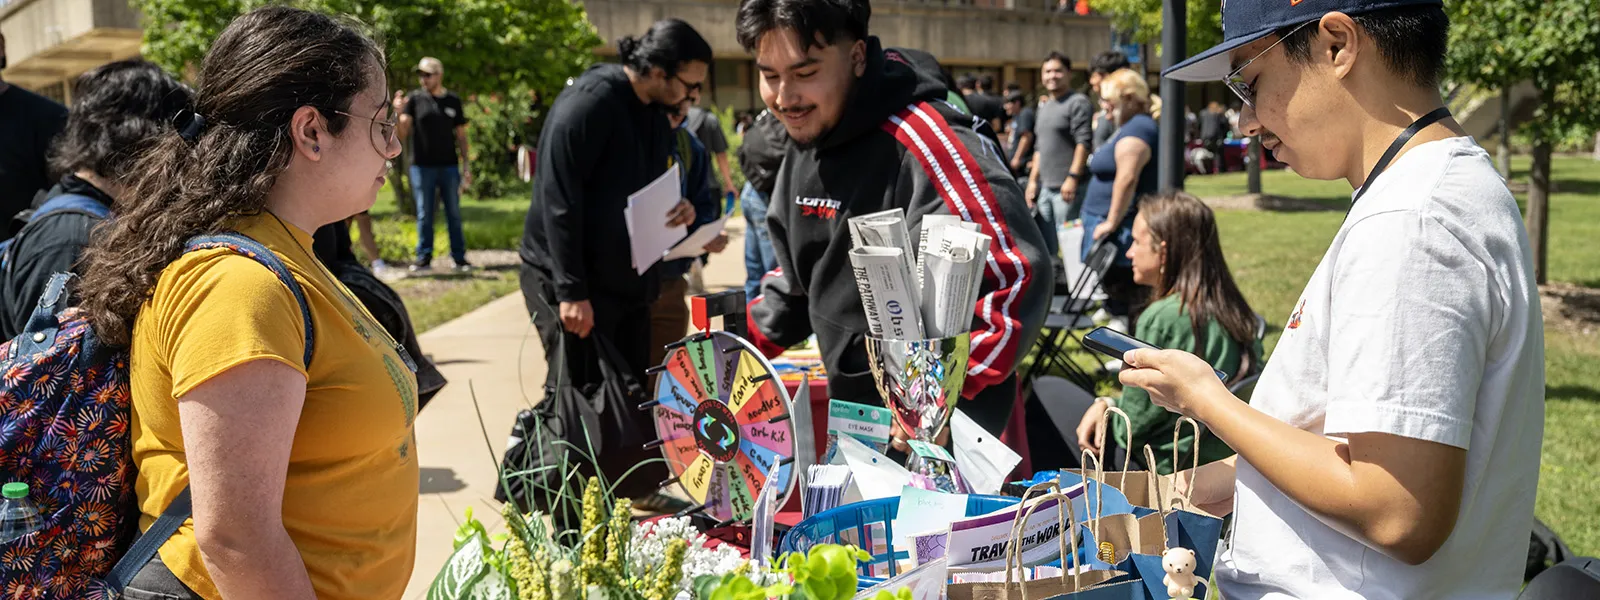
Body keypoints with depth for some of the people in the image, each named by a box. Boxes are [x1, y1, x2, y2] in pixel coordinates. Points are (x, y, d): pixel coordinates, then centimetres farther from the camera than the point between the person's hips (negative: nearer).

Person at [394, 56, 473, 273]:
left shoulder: (453, 101, 7)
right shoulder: (414, 99, 2)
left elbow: (461, 136, 9)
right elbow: (403, 134, -3)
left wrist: (467, 166, 4)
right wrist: (400, 113, -22)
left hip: (449, 166, 1)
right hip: (422, 166, -1)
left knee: (454, 214, 4)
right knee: (424, 215, 4)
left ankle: (459, 258, 9)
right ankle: (424, 258, 10)